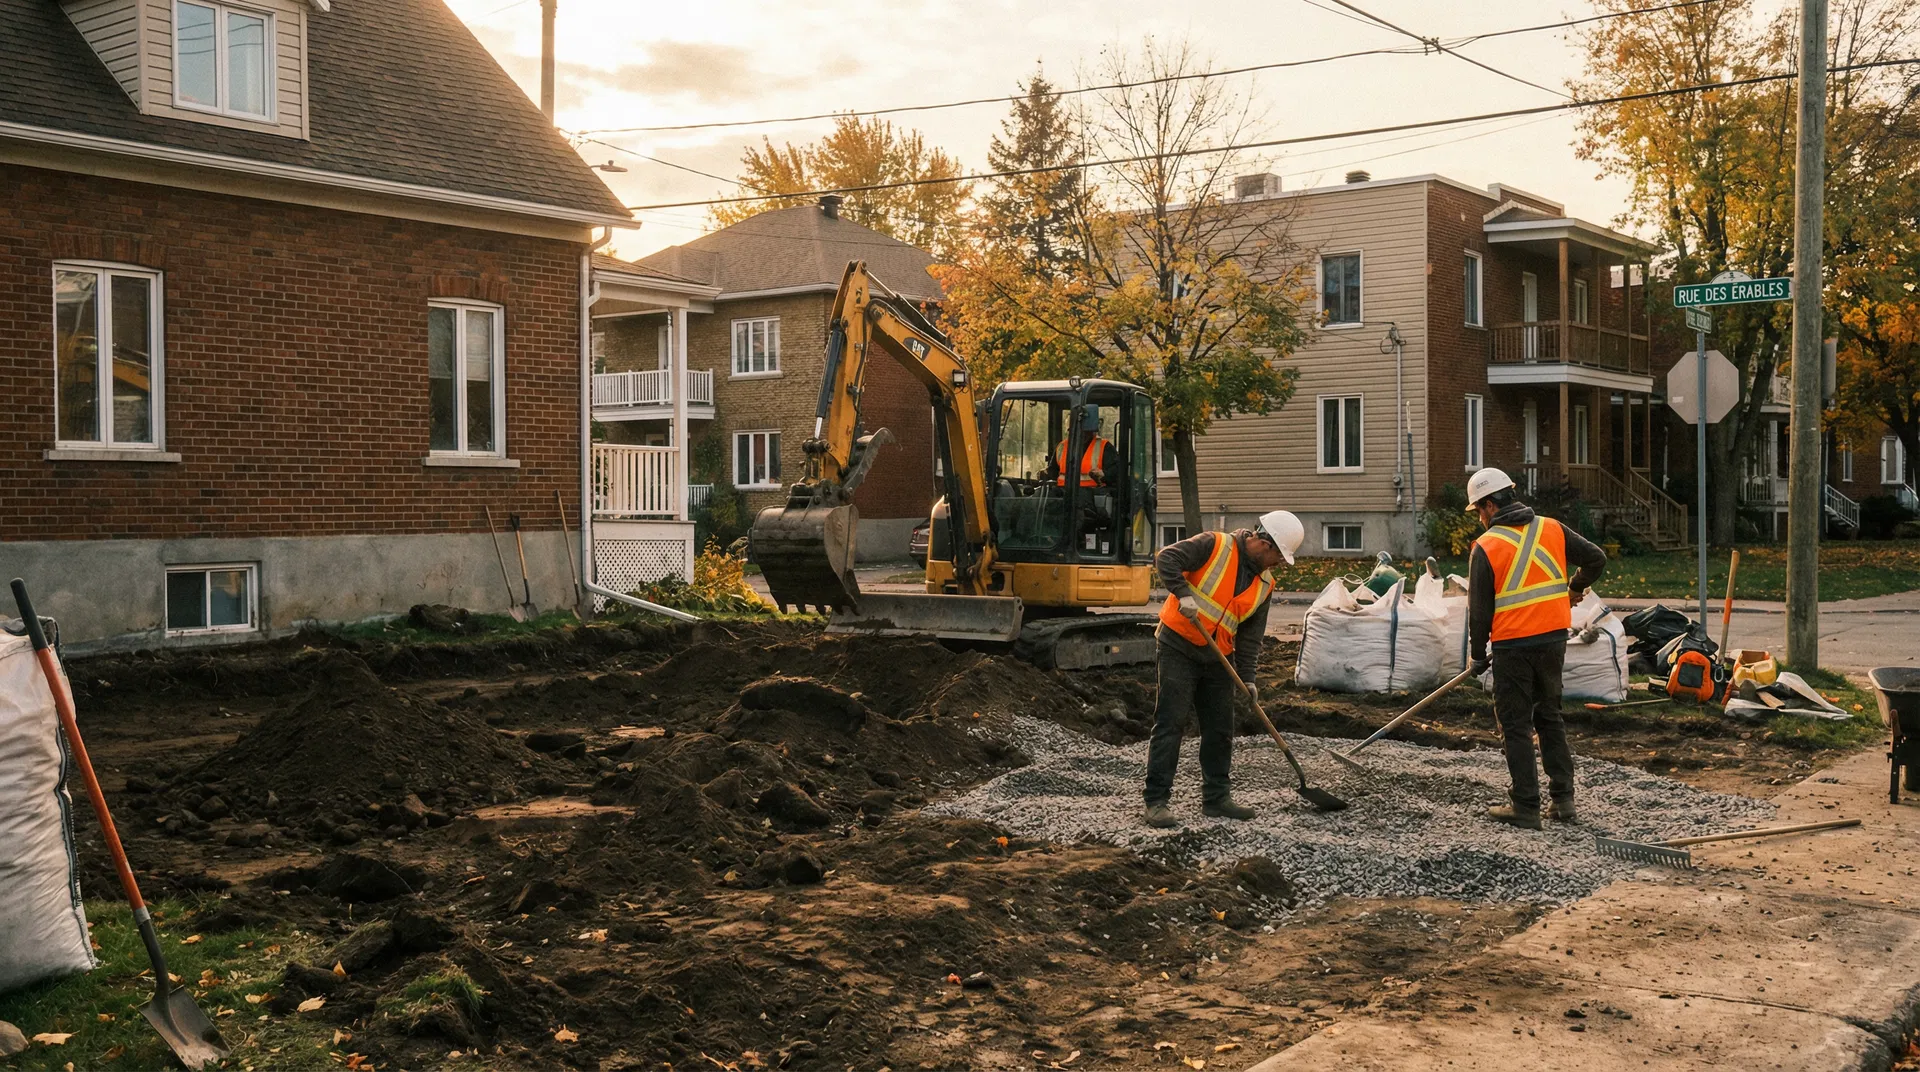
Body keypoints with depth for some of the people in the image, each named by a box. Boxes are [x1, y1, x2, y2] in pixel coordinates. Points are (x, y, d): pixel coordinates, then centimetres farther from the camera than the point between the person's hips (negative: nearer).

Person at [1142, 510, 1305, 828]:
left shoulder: (1264, 583, 8)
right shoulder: (1214, 546, -11)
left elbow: (1250, 634, 9)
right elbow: (1167, 558, -19)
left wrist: (1247, 677, 1)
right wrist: (1183, 594, -31)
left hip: (1218, 658, 7)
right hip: (1178, 648, -7)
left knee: (1220, 729, 10)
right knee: (1170, 724, -9)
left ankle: (1216, 798, 23)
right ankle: (1156, 801, -6)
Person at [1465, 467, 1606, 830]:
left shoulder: (1486, 547, -10)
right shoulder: (1552, 529, 3)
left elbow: (1479, 609, -8)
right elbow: (1596, 558, 7)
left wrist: (1478, 655, 4)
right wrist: (1576, 588, 26)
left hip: (1513, 646, -5)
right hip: (1554, 638, 5)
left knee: (1516, 725, 4)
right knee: (1550, 717, 18)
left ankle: (1526, 807, 6)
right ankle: (1562, 798, 18)